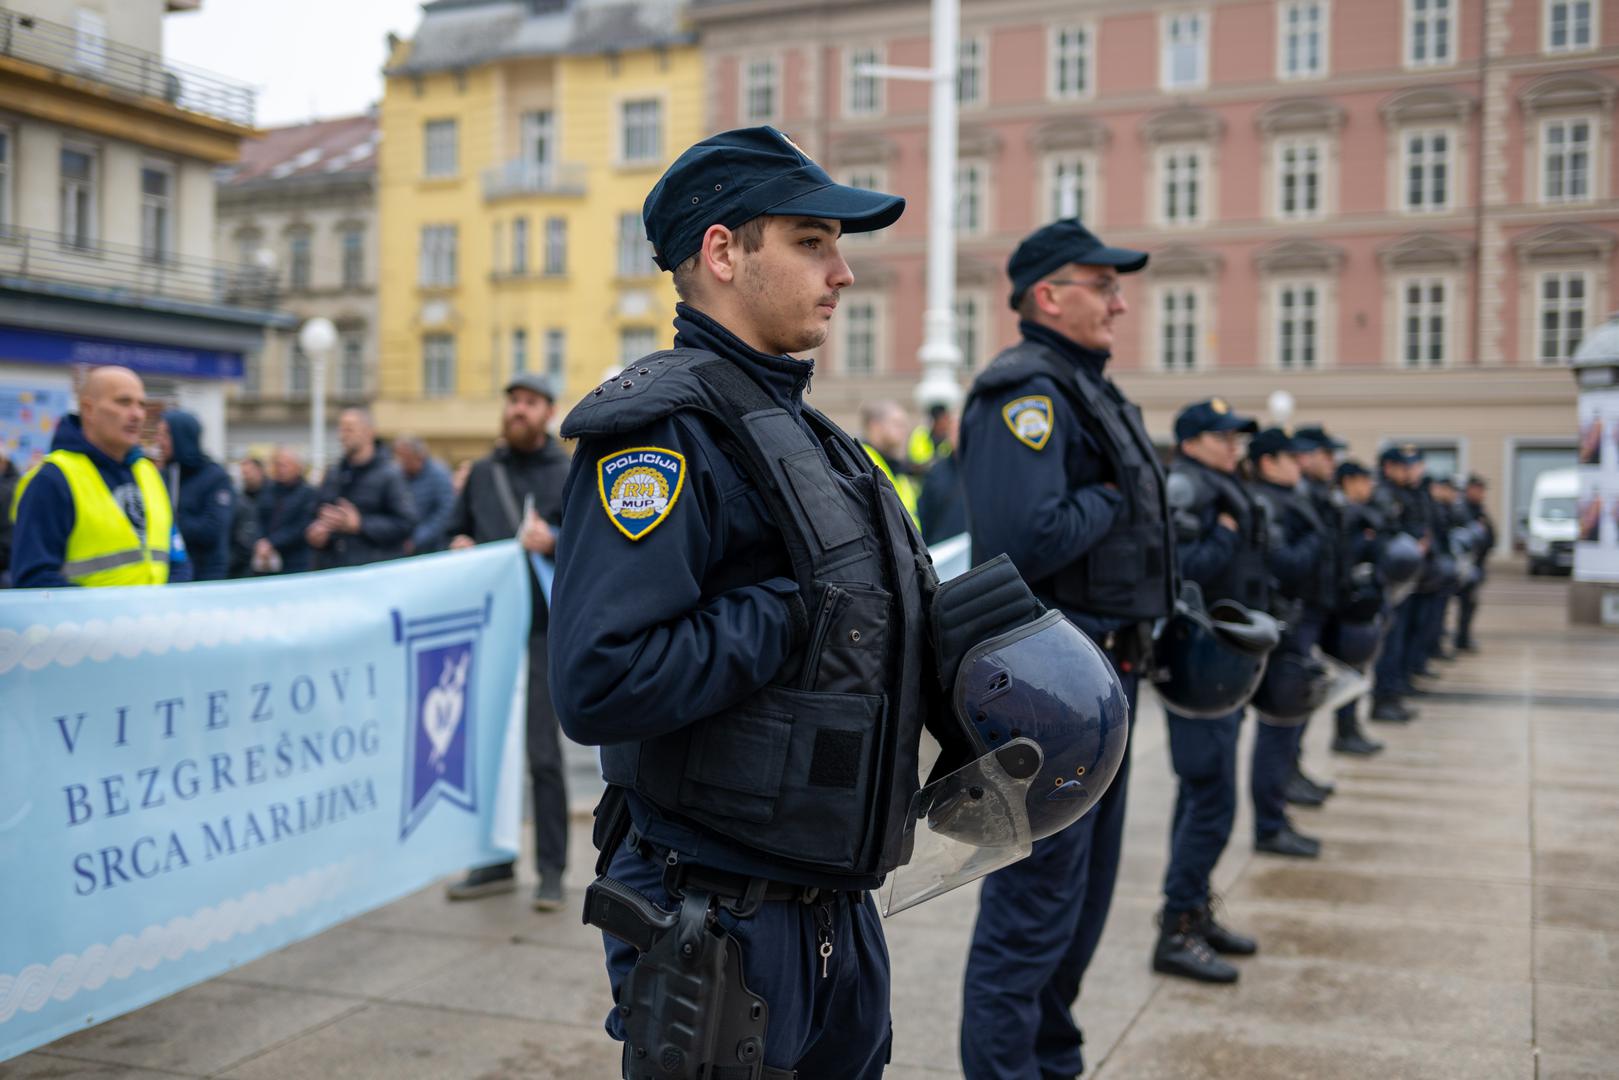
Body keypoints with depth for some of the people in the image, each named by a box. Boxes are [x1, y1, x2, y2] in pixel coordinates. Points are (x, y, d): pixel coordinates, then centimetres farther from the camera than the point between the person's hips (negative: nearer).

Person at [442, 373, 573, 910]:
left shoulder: (569, 476, 0)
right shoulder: (483, 472, 15)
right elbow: (455, 528, 23)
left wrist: (554, 542, -23)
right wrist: (460, 546, 1)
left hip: (541, 629, -5)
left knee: (543, 753, -4)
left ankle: (551, 870, 6)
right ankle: (495, 862, 22)